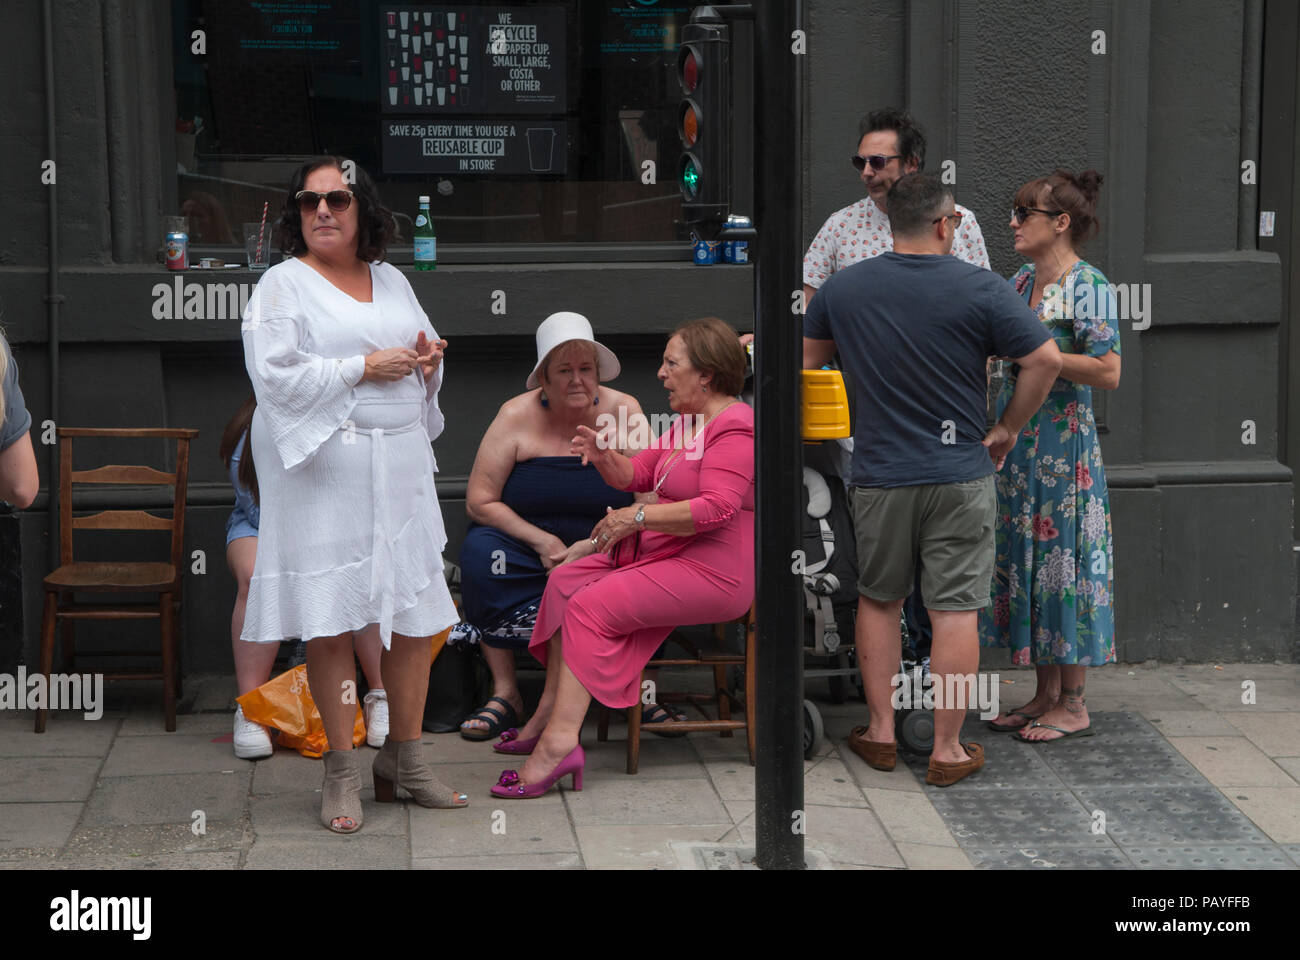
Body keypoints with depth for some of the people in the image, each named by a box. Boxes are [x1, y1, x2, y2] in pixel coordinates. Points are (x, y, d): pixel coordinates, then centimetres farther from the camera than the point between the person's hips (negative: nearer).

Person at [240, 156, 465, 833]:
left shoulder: (391, 280, 17)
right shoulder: (284, 283, 0)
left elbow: (421, 354, 26)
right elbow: (275, 373, -12)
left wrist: (428, 361, 2)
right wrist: (365, 367, -13)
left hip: (400, 466, 5)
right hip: (324, 466, -5)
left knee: (416, 611, 5)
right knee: (331, 616, -4)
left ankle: (403, 757, 18)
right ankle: (341, 770, 6)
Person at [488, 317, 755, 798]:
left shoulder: (735, 427, -14)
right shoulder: (686, 422, 19)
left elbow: (717, 508, -25)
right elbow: (637, 475, 20)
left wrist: (637, 517, -21)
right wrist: (604, 457, -2)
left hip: (713, 574, -10)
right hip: (665, 553, 10)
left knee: (592, 606, -21)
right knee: (565, 579, 0)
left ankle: (558, 740, -26)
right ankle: (551, 711, -2)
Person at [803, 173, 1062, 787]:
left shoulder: (842, 287, 1)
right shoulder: (978, 288, -9)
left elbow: (807, 362, 13)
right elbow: (1045, 360, -10)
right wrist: (1007, 429, 2)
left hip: (879, 476, 3)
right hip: (960, 476, -2)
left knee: (878, 601, 18)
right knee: (954, 610, 2)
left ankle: (881, 733, 21)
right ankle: (947, 751, 5)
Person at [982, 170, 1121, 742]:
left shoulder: (1088, 286, -13)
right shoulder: (1021, 282, 11)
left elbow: (1108, 373, -19)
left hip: (1064, 447, -8)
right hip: (1017, 443, 8)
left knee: (1062, 561, -2)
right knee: (1023, 559, 11)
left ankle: (1073, 705, 7)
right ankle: (1046, 694, 21)